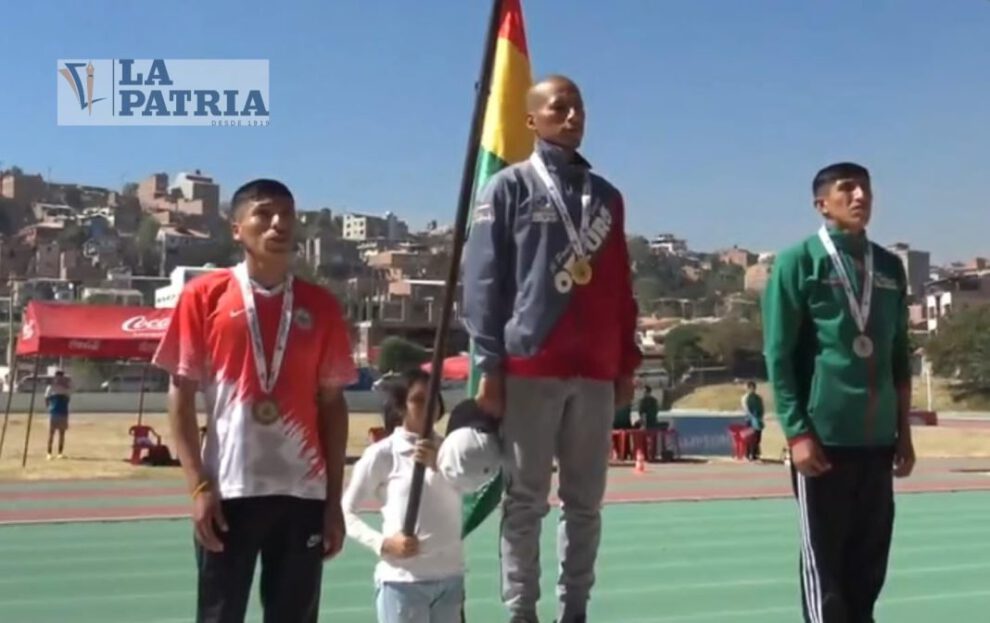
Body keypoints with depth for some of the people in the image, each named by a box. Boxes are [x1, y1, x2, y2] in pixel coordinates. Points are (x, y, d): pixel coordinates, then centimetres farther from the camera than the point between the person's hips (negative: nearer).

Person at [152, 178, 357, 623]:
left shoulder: (321, 306, 7)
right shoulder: (204, 295, 1)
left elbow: (332, 404, 9)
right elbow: (181, 393, 1)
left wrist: (334, 498, 5)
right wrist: (198, 485, -7)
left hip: (303, 492, 2)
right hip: (228, 491, -2)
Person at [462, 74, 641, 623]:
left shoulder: (606, 196, 17)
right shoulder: (509, 187, 4)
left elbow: (621, 287, 18)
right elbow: (482, 280, -2)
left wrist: (627, 364, 13)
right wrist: (488, 365, -9)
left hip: (596, 372, 4)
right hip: (529, 369, -4)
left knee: (586, 500, 6)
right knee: (525, 499, 0)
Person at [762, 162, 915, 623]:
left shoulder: (890, 267, 13)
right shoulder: (799, 261, -3)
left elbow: (899, 356, 17)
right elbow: (778, 355, -7)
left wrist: (904, 431, 13)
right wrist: (797, 432, -13)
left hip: (878, 440, 5)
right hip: (823, 437, -5)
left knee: (870, 561, 11)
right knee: (824, 561, 1)